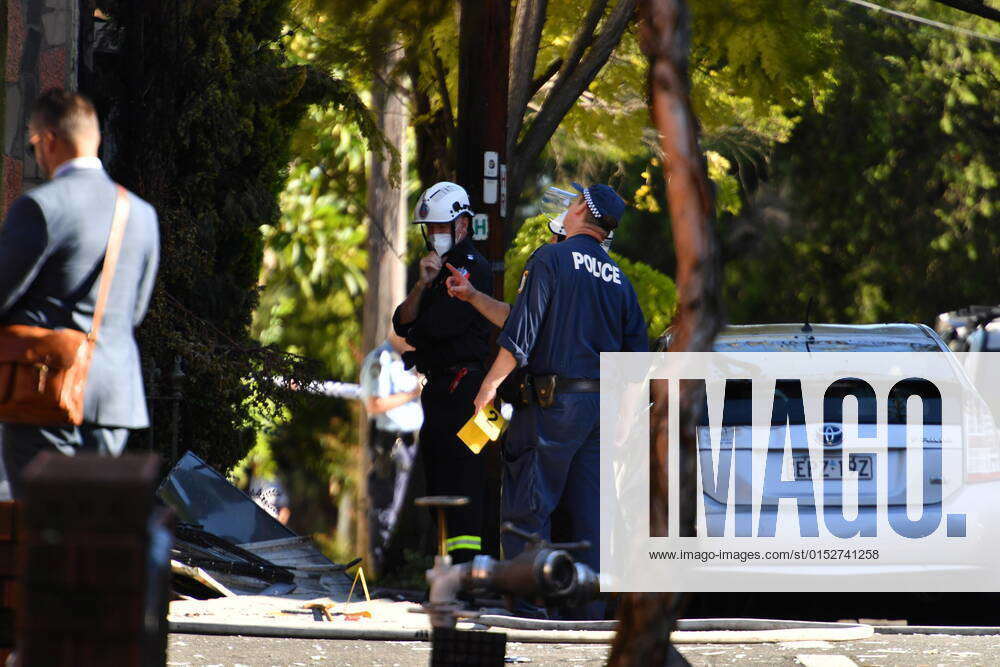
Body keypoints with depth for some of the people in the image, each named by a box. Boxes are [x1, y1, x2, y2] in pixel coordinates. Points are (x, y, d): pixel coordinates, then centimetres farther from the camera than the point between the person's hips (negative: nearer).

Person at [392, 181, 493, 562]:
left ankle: (466, 562, -16)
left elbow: (442, 324, -18)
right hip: (438, 388, 10)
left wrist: (414, 336, 3)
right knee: (438, 476, 10)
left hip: (462, 385, -10)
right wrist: (422, 284, -7)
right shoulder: (440, 268, 20)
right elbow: (402, 323, 10)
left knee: (461, 476, -13)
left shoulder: (473, 267, -8)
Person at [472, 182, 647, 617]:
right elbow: (637, 352, 13)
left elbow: (521, 331, -13)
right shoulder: (618, 278, 13)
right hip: (604, 404, 6)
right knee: (590, 511, 8)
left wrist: (491, 384, -9)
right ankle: (590, 608, 7)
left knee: (528, 506, -4)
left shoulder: (552, 258, -6)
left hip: (555, 401, -6)